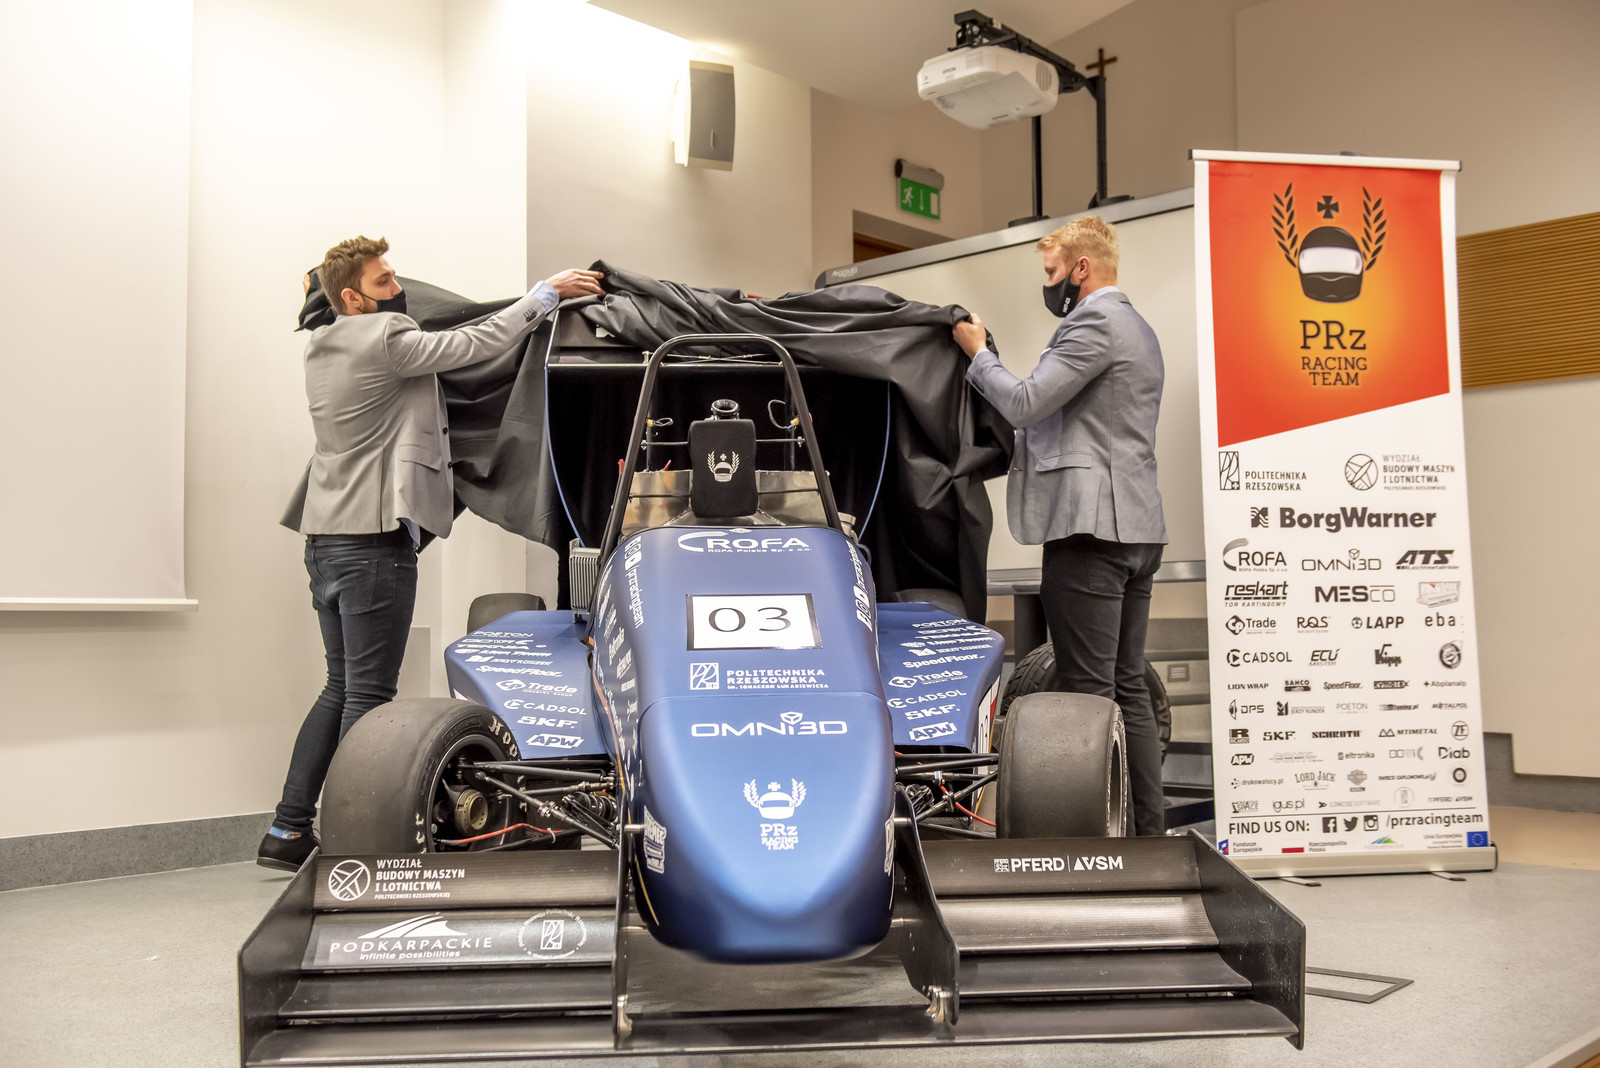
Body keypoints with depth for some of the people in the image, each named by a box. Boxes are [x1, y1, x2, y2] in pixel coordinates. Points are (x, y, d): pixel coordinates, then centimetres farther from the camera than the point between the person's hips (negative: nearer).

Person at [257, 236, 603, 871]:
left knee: (342, 688, 15)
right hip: (374, 540, -9)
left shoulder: (320, 349, 15)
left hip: (326, 540, 9)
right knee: (368, 694, -4)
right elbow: (476, 344, -13)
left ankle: (288, 831, 17)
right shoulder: (384, 339, -12)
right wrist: (546, 294, -4)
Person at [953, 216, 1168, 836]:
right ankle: (1147, 829, 16)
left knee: (1087, 692, -9)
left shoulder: (1095, 322, -8)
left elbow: (1024, 404, -14)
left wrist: (977, 353, 1)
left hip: (1091, 527, -10)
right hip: (1138, 527, 10)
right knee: (1128, 687, 12)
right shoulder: (1138, 329, 24)